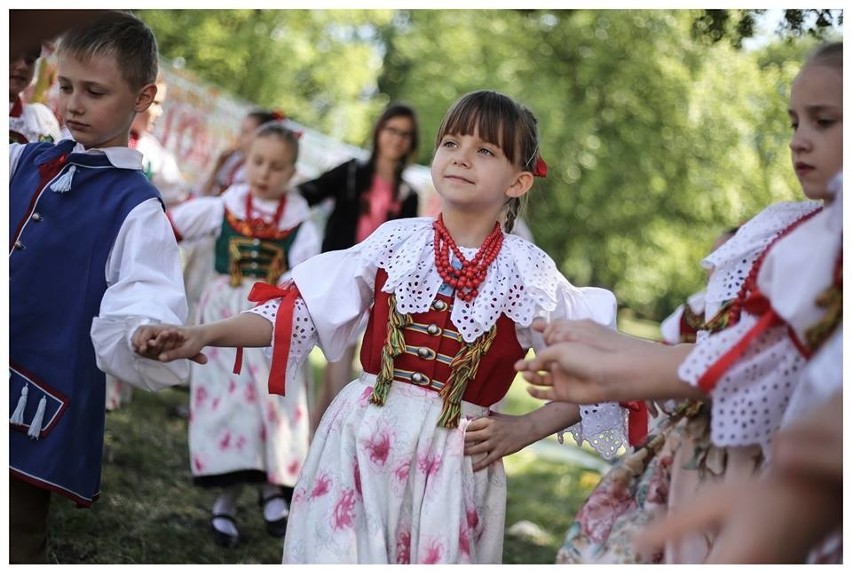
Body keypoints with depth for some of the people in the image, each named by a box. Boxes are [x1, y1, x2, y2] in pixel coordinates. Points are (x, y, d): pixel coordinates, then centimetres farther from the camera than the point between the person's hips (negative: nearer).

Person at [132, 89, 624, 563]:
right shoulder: (397, 241, 2)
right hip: (362, 441, 1)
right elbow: (303, 309, 1)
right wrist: (203, 335, -8)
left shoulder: (528, 273, -2)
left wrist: (527, 429, -7)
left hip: (454, 457, -1)